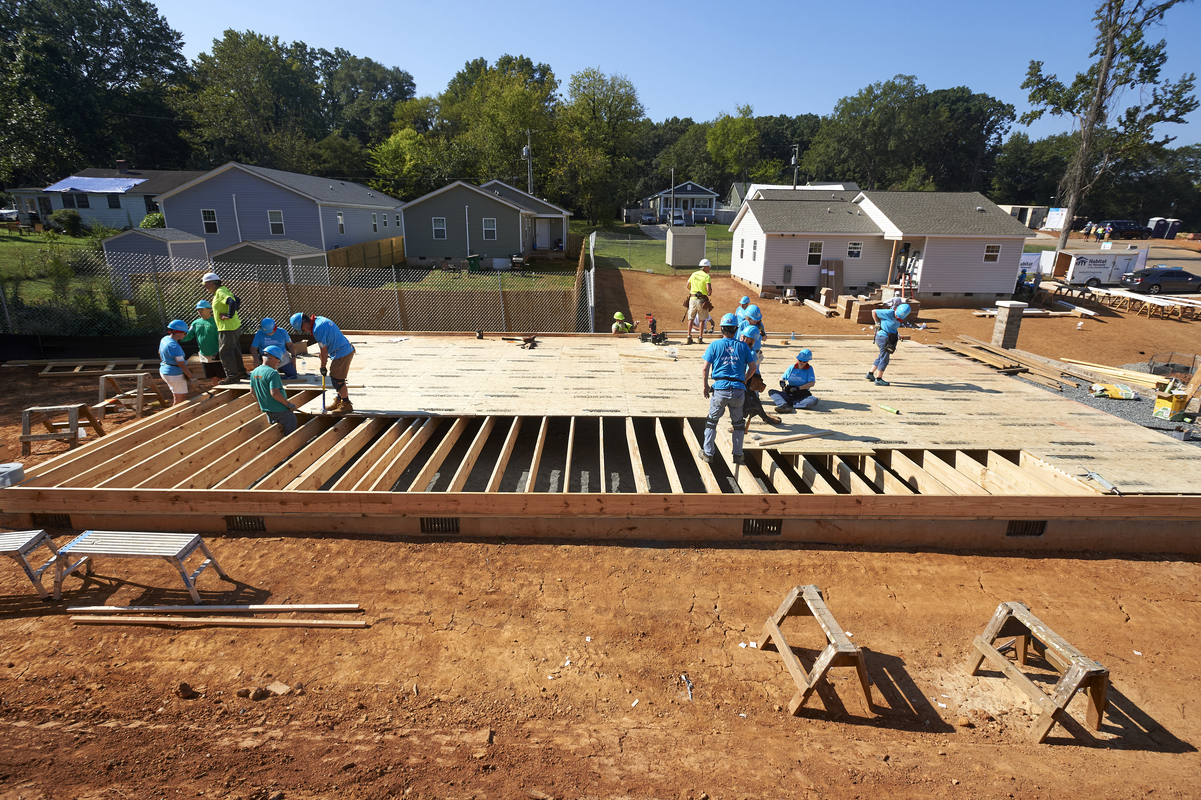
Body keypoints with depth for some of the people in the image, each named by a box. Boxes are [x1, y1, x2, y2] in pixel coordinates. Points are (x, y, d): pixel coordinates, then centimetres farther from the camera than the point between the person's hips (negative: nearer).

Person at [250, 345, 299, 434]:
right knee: (290, 434, 2)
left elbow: (252, 390, 17)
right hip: (280, 410, -8)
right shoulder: (273, 373, -21)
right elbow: (274, 393, -28)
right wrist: (289, 404, -19)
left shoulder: (254, 372, 6)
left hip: (267, 410, 8)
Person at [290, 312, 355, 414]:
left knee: (337, 380, -2)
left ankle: (347, 405, 8)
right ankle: (339, 401, 32)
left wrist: (323, 367, -2)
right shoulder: (319, 319, 9)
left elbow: (324, 351, -14)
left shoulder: (318, 330, -21)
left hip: (342, 354, -10)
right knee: (335, 378, 19)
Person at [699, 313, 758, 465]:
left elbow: (705, 369, -2)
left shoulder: (715, 345, 3)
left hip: (720, 388, -2)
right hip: (738, 390, 2)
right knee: (738, 422, 17)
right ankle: (737, 455, 24)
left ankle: (708, 453, 19)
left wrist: (705, 385, 9)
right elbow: (752, 368, 9)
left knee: (712, 420, 14)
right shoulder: (743, 347, 9)